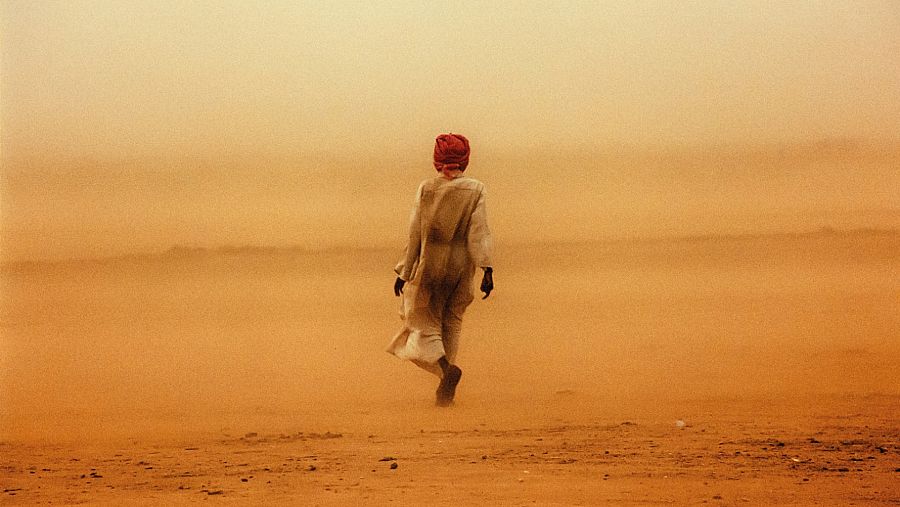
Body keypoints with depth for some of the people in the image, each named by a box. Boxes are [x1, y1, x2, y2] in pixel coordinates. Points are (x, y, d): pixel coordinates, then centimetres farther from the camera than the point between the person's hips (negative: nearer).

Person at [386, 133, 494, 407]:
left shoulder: (426, 189, -1)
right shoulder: (475, 190, -1)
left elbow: (415, 234, -1)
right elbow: (479, 232, -10)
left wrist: (404, 272, 5)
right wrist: (487, 269, -11)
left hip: (428, 267, -2)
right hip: (460, 268, 2)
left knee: (425, 323, 6)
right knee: (451, 323, 15)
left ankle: (446, 368, -22)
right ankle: (445, 390, 13)